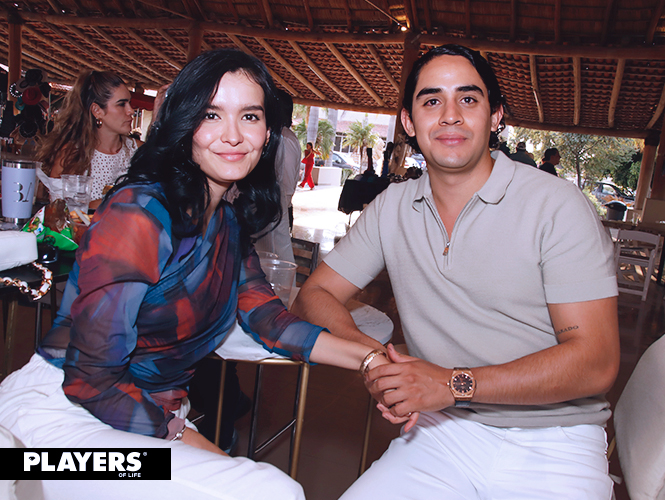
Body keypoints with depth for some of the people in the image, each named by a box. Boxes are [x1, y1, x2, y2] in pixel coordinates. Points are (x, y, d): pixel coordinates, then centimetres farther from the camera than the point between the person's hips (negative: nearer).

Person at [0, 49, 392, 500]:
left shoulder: (229, 219, 3)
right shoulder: (139, 214, -22)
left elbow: (267, 318, 1)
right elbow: (90, 382, -19)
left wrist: (369, 357, -9)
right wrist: (181, 437, -10)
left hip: (157, 413, 7)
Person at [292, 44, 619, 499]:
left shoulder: (558, 205, -10)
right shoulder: (391, 208, 3)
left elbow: (596, 362, -13)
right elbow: (314, 295, 5)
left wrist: (453, 383, -22)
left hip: (552, 445, -1)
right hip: (441, 433, 2)